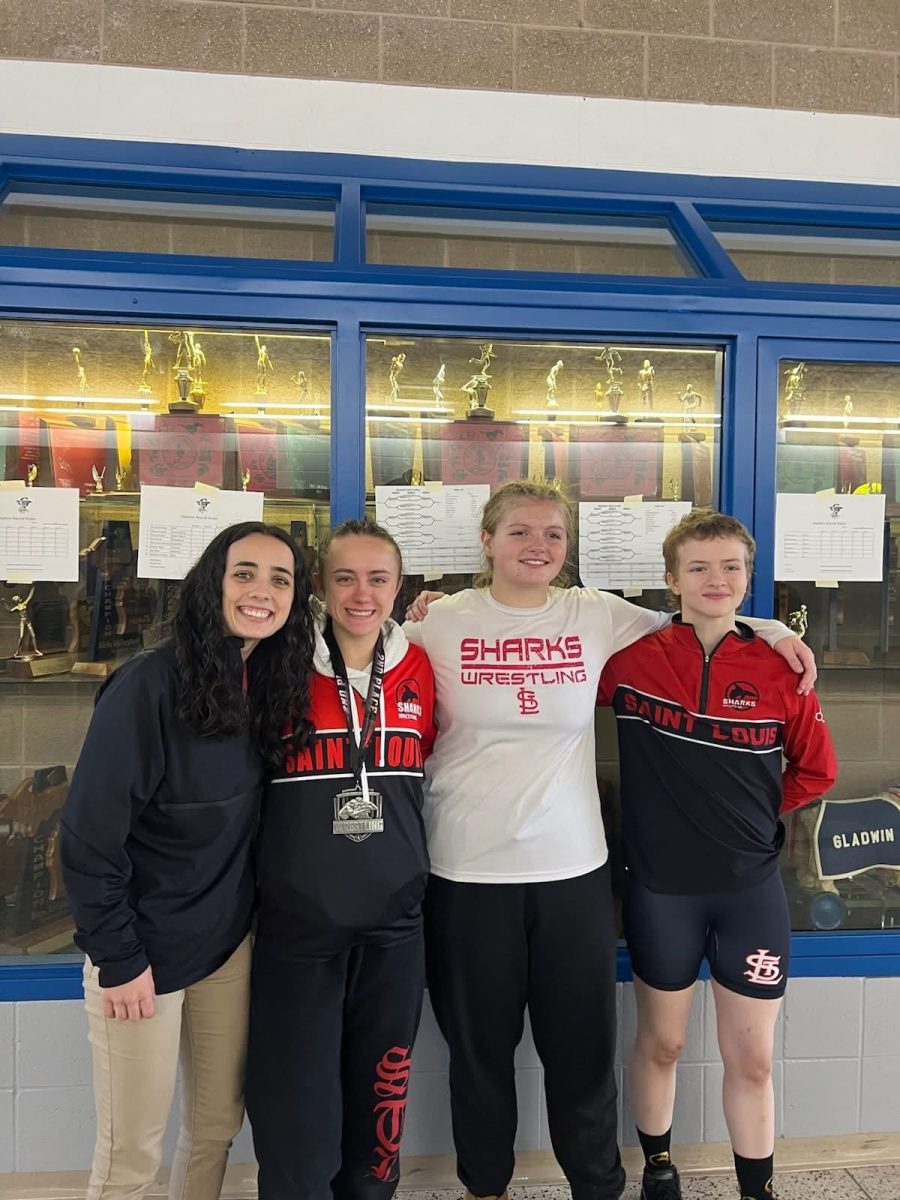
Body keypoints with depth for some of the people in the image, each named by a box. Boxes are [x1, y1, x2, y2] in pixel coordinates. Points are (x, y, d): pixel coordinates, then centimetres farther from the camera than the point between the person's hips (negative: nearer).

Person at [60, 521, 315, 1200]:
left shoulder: (273, 683, -2)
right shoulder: (148, 686, -21)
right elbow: (89, 834, -18)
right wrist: (118, 959, -15)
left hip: (231, 943, 6)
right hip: (144, 952, -5)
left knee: (218, 1127, 19)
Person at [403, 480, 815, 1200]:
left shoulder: (597, 615, 1)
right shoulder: (440, 622, -3)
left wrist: (770, 629, 7)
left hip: (573, 868, 1)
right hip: (468, 871, -1)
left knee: (583, 1046, 14)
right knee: (479, 1044, 16)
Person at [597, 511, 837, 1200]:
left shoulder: (779, 669, -4)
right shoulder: (632, 660, -8)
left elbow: (817, 769, 8)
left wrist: (756, 814, 2)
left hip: (752, 886, 1)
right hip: (661, 886, -1)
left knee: (752, 1059, 13)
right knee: (661, 1044, 18)